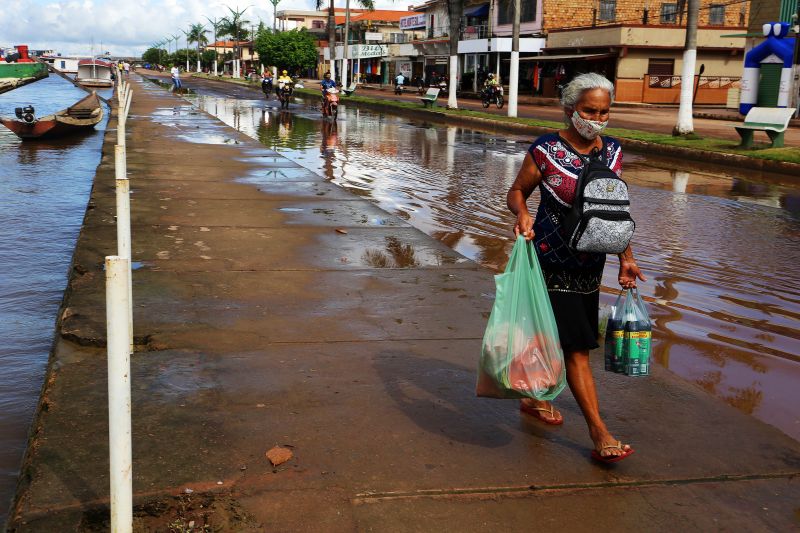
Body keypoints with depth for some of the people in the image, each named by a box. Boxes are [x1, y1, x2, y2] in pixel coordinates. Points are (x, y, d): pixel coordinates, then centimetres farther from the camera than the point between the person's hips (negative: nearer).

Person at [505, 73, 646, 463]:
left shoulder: (612, 151, 5)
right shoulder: (546, 150, -12)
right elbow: (517, 192, -4)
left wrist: (625, 257, 11)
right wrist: (522, 214, -27)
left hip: (590, 264, 6)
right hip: (553, 260, -6)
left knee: (556, 338, 16)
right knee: (576, 346, -7)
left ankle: (535, 398, 37)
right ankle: (599, 432, -3)